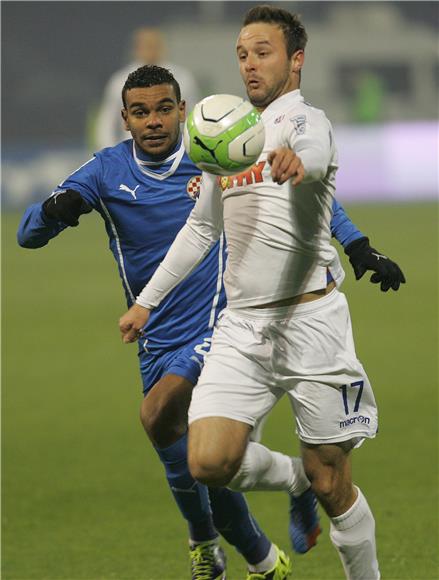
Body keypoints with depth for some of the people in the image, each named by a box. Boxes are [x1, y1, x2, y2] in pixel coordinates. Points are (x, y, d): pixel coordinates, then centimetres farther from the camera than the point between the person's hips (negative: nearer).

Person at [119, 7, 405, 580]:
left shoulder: (305, 120, -7)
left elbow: (314, 150, -34)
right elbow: (201, 228, 29)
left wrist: (296, 159, -58)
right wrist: (146, 301, 29)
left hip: (309, 320, -6)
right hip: (241, 324, 6)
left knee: (332, 484, -3)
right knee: (210, 462, -12)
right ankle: (296, 479, 17)